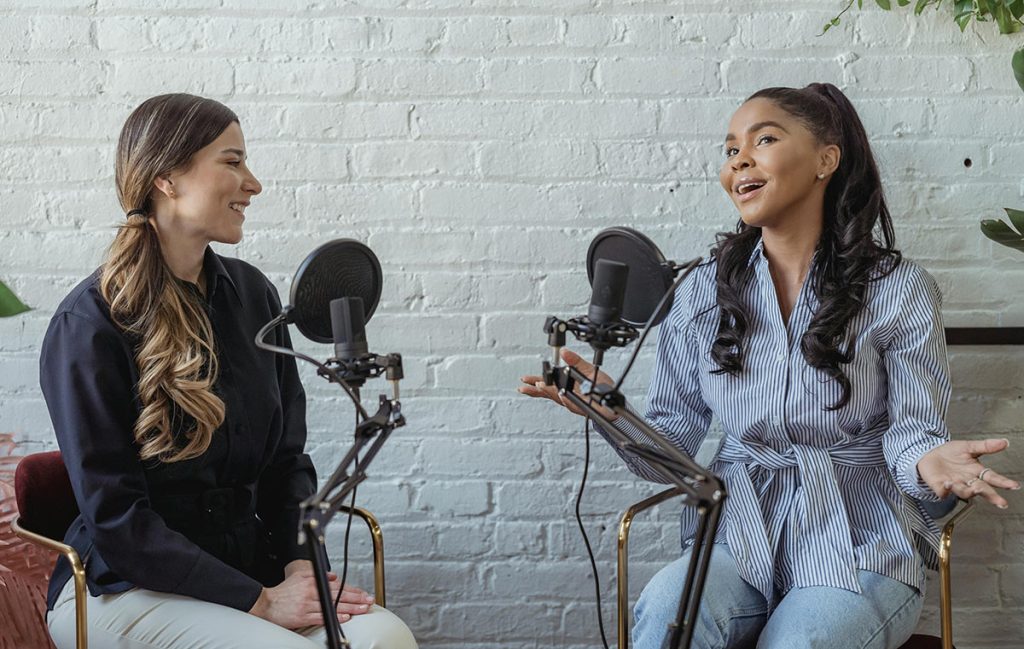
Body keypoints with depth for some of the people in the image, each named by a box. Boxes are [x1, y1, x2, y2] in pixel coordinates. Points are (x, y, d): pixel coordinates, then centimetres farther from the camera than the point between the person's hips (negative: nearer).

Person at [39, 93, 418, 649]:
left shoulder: (251, 294, 8)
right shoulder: (89, 324, -11)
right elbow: (115, 519, -14)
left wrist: (300, 561, -5)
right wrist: (259, 602, -18)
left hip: (247, 561, 6)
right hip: (124, 586, -5)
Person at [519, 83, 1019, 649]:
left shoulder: (899, 291, 0)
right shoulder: (704, 291, 7)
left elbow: (910, 430, 0)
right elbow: (673, 447, 6)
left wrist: (927, 460, -24)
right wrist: (609, 411, -14)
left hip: (857, 547, -1)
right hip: (739, 538, 1)